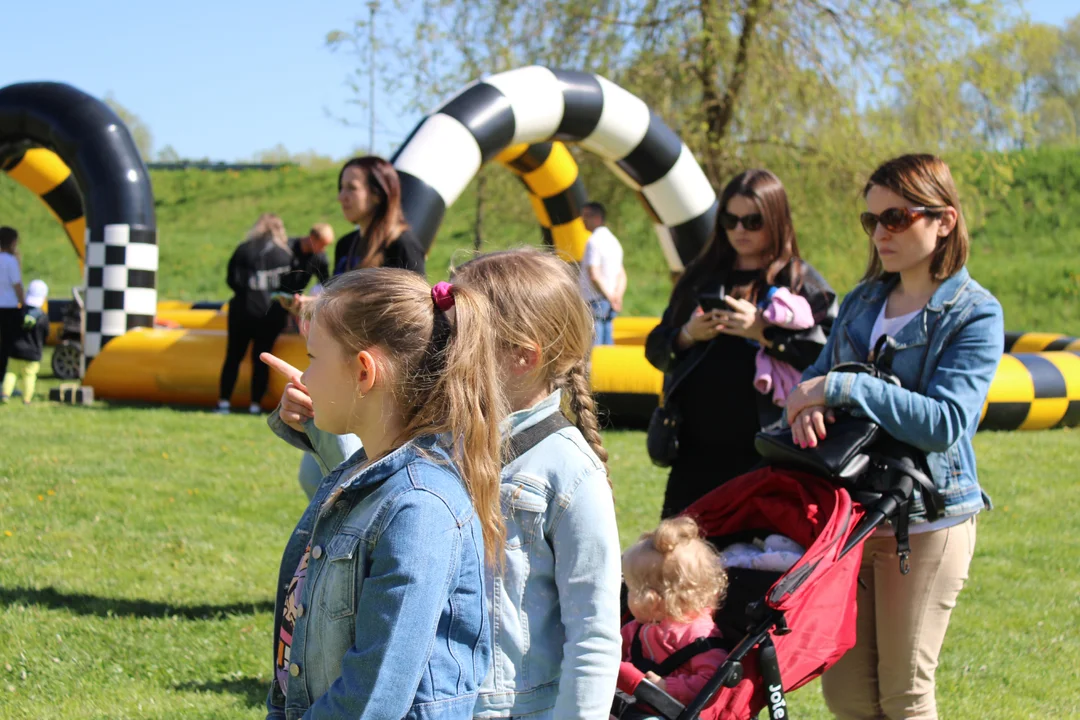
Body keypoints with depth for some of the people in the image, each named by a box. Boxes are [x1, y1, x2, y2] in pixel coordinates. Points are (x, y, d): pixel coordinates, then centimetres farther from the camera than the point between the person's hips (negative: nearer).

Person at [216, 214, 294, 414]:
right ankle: (255, 403, 3)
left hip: (242, 310, 1)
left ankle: (224, 401, 8)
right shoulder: (285, 254, -4)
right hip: (271, 314, -1)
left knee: (233, 355, 10)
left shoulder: (243, 250, -1)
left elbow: (231, 280, 4)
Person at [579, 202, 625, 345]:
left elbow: (594, 275, -19)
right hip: (608, 305, 9)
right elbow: (622, 276, 18)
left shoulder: (594, 241, -12)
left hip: (595, 302, -9)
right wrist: (616, 296, 5)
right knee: (608, 344, 8)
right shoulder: (613, 241, 17)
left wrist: (610, 297, -12)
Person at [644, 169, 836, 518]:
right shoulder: (701, 277, 17)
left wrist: (765, 333, -17)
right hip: (696, 449, 5)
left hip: (763, 453, -4)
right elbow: (655, 348, 17)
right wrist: (686, 336, -3)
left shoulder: (801, 282, 2)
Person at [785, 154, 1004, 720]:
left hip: (924, 521, -6)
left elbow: (944, 423, -22)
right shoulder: (863, 301, 10)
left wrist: (843, 386, -24)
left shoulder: (975, 314, -11)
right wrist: (808, 405, -15)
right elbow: (818, 374, 10)